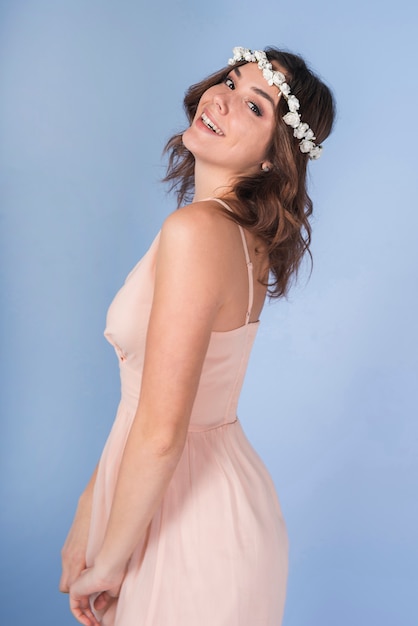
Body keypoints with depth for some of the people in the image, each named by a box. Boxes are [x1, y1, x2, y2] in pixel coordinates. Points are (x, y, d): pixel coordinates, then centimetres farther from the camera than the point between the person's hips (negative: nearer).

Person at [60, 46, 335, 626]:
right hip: (222, 485, 8)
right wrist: (89, 512, 9)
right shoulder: (247, 235, 3)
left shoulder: (196, 229, -24)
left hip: (186, 515, -8)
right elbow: (147, 389, 4)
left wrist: (107, 562, -10)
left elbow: (160, 432, -25)